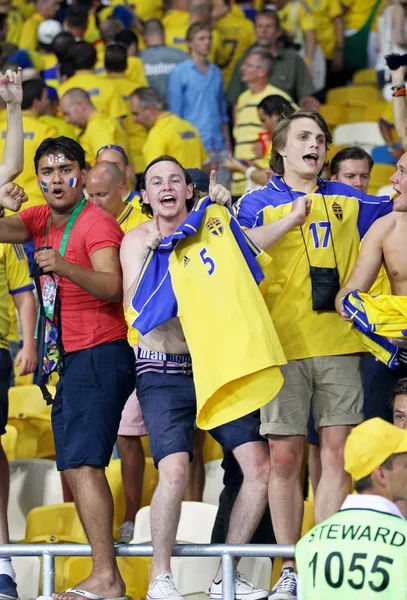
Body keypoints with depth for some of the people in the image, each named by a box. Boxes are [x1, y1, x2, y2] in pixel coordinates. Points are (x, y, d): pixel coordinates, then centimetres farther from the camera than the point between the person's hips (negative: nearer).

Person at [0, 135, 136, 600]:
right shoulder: (41, 220, 14)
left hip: (102, 352, -9)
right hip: (73, 358, 9)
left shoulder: (96, 222, -11)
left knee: (82, 462, -17)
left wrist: (66, 267, -40)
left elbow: (112, 286, -23)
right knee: (74, 468, 9)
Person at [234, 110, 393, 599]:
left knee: (338, 454, -2)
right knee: (284, 458, -2)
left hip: (339, 343, 2)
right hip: (283, 344, -2)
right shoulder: (259, 203, 7)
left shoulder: (345, 201, 16)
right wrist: (293, 217, -15)